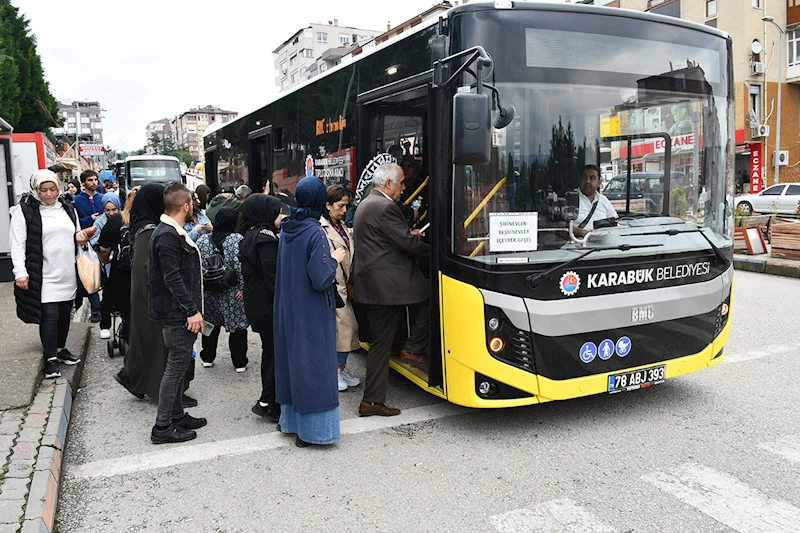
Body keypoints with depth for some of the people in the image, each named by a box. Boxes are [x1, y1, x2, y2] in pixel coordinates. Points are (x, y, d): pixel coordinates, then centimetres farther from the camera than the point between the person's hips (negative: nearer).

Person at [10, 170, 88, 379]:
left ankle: (60, 349, 30)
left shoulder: (68, 208, 11)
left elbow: (76, 233, 25)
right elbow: (17, 244, -8)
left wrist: (80, 236, 0)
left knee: (65, 314, 13)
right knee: (49, 316, -8)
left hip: (68, 274, 6)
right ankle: (50, 359, 2)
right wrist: (20, 272, -15)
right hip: (44, 276, -6)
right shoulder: (25, 211, -5)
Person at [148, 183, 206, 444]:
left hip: (180, 312, 11)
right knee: (177, 365, -4)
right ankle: (162, 427, 5)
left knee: (179, 363, 17)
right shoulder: (168, 236, -19)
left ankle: (177, 415, 29)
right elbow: (172, 278, -24)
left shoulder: (174, 233, 14)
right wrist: (192, 310, -24)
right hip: (177, 313, -11)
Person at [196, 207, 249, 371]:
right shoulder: (237, 239, -12)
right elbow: (240, 265, -20)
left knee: (211, 324, 19)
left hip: (209, 291, 5)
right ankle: (240, 362, 10)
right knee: (237, 326, 4)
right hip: (232, 293, -4)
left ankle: (207, 358, 29)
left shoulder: (202, 240, 2)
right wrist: (243, 287, -12)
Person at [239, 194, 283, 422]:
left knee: (270, 350, 17)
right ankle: (267, 402, 0)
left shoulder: (250, 236, 14)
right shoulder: (265, 238, -17)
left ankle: (269, 401, 27)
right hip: (268, 305, -11)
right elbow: (272, 277, -21)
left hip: (256, 304, 11)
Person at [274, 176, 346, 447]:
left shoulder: (287, 229, 3)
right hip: (312, 312, -7)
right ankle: (311, 429, 11)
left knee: (292, 358, 17)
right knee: (313, 363, 2)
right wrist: (334, 259, -6)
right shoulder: (315, 233, -20)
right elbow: (321, 280, -23)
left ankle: (292, 419, 31)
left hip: (288, 309, 8)